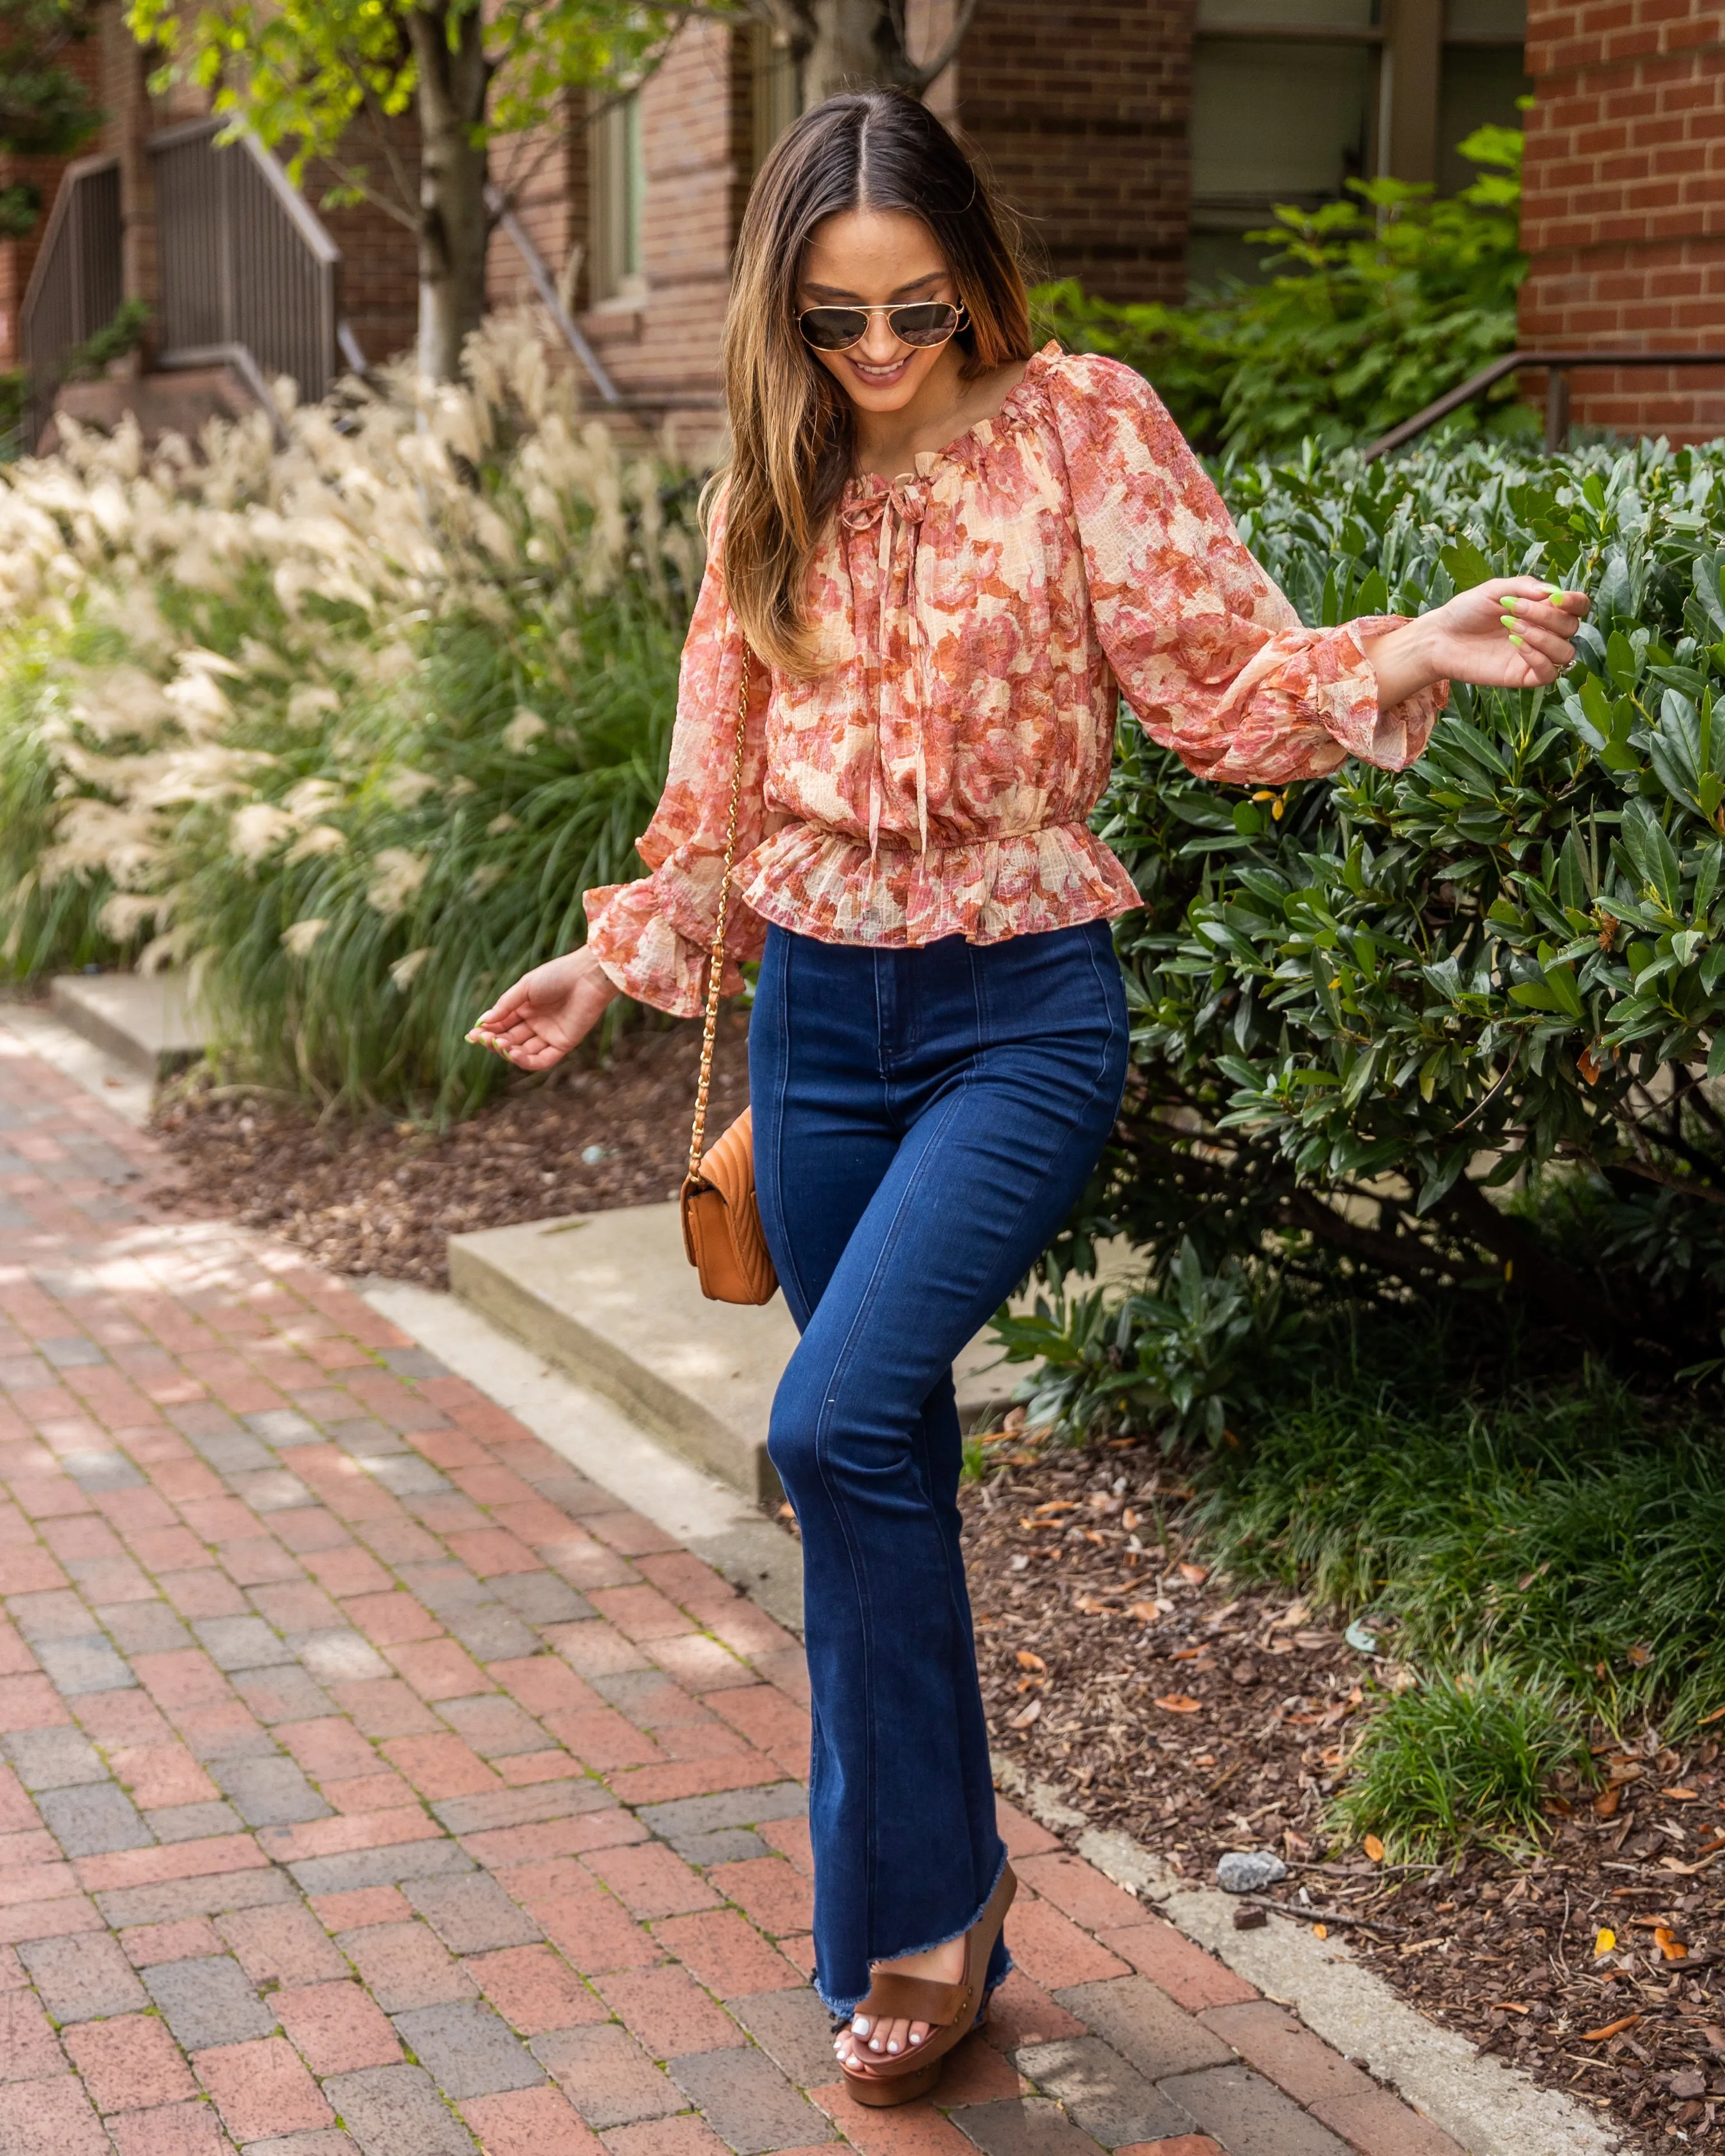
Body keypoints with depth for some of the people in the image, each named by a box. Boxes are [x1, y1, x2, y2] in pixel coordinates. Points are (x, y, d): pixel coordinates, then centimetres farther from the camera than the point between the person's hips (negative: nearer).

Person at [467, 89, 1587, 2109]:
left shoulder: (1080, 426, -4)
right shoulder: (777, 485, 9)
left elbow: (1227, 673, -8)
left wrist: (1408, 656, -25)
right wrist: (616, 957, 15)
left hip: (1020, 1013, -5)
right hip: (818, 1014, 5)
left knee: (839, 1424, -21)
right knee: (883, 1460, 8)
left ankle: (924, 1890, -2)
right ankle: (924, 1917, 23)